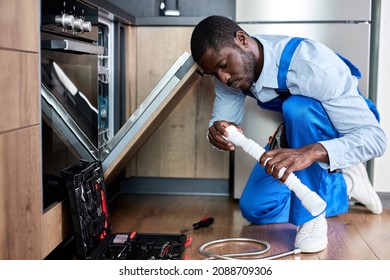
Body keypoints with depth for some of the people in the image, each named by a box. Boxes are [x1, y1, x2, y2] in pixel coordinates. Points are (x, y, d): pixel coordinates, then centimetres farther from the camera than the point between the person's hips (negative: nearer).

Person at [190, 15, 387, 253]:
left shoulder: (312, 64, -36)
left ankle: (311, 214, -23)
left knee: (297, 107, -38)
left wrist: (311, 152, -55)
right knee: (256, 209, -7)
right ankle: (344, 187, 5)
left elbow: (375, 137, -37)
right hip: (298, 135, 7)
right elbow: (222, 119, -8)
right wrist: (217, 131, -34)